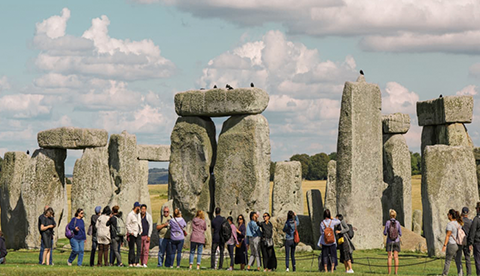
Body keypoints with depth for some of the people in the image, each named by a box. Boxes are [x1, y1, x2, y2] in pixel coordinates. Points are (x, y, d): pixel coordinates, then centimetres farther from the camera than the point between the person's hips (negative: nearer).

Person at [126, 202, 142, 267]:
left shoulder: (138, 214, 13)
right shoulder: (130, 214, -11)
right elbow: (127, 224, -12)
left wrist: (141, 229, 15)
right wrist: (131, 232, -16)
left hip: (138, 234, 7)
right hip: (132, 234, -7)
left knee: (139, 247, -3)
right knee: (131, 249, 0)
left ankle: (137, 262, -4)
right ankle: (131, 263, 6)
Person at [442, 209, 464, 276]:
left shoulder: (450, 224, -14)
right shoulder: (459, 224, 9)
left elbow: (448, 235, -16)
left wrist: (444, 245, -15)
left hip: (451, 245, -7)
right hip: (459, 245, 7)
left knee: (448, 261, 7)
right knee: (458, 262, 5)